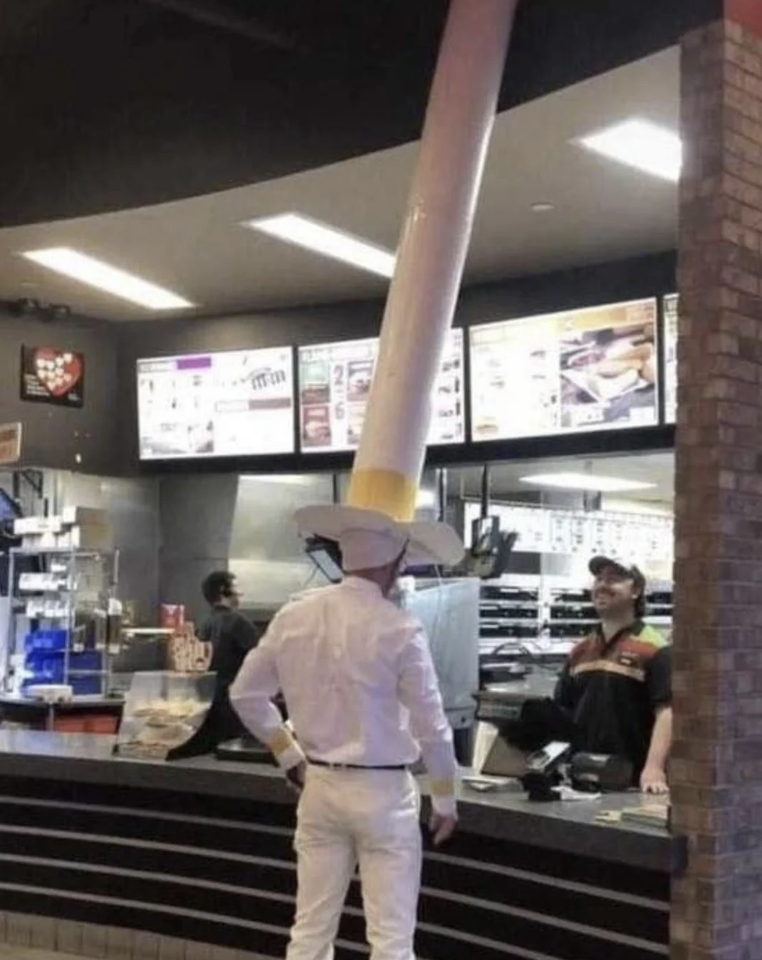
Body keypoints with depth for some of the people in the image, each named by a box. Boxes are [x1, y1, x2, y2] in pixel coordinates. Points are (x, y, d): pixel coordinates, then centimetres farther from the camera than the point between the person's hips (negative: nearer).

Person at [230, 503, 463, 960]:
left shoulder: (293, 616, -1)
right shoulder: (400, 629, -16)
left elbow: (246, 693, 8)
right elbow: (431, 727, -11)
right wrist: (445, 800, 2)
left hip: (319, 786, 5)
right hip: (382, 791, -5)